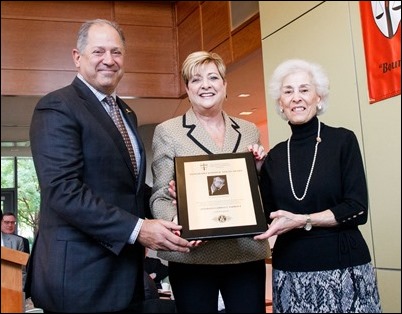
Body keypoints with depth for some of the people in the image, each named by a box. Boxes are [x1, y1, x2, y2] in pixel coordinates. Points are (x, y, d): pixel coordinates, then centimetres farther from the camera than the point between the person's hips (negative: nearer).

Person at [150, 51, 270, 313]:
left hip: (248, 253, 3)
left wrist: (259, 165, -3)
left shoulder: (249, 131, 11)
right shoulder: (167, 131, 2)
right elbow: (159, 196, 1)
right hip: (192, 257, -2)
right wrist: (177, 221, -19)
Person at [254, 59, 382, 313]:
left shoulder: (343, 140, -3)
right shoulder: (275, 156, 7)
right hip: (289, 271, 3)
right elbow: (268, 216, 8)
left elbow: (357, 209, -9)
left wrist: (302, 221, -17)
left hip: (343, 266, -3)